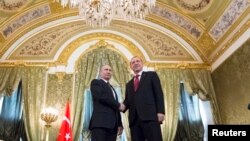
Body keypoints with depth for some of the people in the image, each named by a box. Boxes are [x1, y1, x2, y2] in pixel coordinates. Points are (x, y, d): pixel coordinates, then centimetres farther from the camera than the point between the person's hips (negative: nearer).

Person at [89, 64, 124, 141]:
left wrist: (119, 124, 12)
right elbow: (100, 96, -11)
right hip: (100, 122, -6)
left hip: (113, 125, 7)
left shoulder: (112, 88, 29)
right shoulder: (96, 82, 9)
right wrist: (118, 105, -4)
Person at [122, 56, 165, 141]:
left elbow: (159, 93, 4)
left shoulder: (151, 75, 15)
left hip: (150, 116, -4)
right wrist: (123, 106, -3)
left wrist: (160, 111, -9)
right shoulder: (129, 84, 28)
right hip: (134, 119, 4)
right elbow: (127, 100, 22)